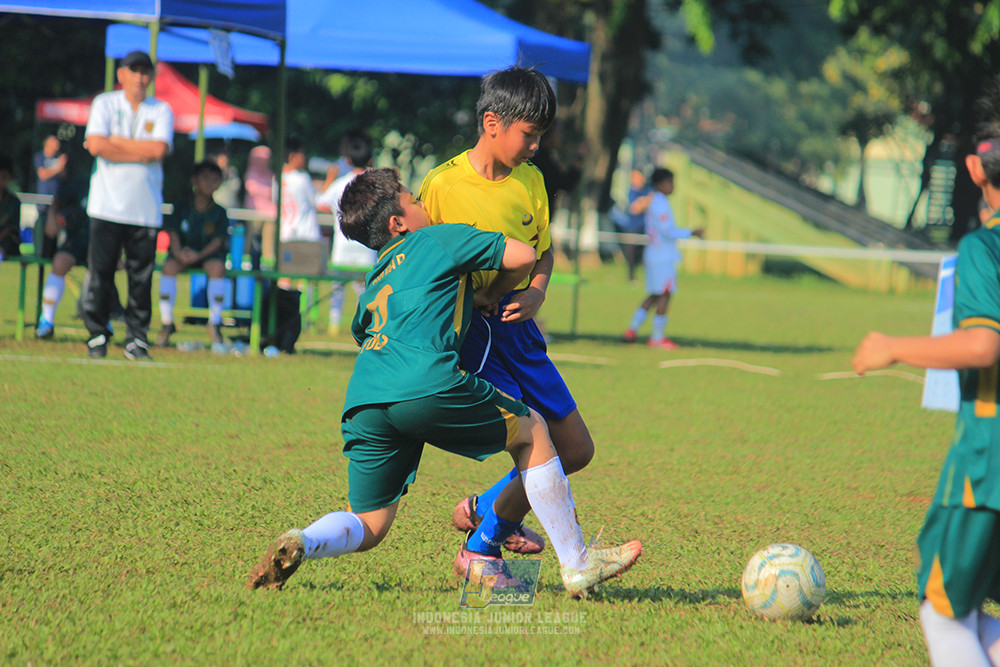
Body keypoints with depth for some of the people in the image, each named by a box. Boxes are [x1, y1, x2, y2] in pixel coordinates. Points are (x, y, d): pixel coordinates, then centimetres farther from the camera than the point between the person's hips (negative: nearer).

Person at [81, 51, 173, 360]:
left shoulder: (161, 110, 8)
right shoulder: (104, 103, 6)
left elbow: (160, 149, -9)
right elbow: (96, 145, -10)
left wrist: (116, 141, -6)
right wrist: (142, 153, -9)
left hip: (146, 209, 1)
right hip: (107, 205, -1)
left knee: (142, 278, -1)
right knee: (100, 273, -4)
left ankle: (136, 338, 7)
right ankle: (97, 336, 4)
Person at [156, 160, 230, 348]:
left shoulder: (219, 212, 0)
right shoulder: (181, 208, 1)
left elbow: (218, 241, -7)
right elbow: (173, 234, -5)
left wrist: (199, 255, -24)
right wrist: (178, 253, -27)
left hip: (208, 254, 0)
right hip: (182, 253, 0)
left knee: (218, 267, -33)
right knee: (169, 266, -31)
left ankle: (215, 322, -22)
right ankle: (166, 322, -21)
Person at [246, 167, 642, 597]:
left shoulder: (374, 283, 33)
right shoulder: (438, 239, 16)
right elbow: (522, 257, 13)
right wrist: (490, 295, 32)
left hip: (361, 404, 6)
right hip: (426, 387, -6)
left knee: (369, 527, 16)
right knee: (530, 431, 17)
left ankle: (300, 544, -17)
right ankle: (576, 566, 17)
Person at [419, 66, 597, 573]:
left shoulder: (530, 181, 7)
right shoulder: (441, 186, -11)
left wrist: (535, 293, 0)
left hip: (517, 327, 7)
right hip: (469, 333, -7)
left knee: (577, 451, 12)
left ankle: (486, 510, 32)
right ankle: (478, 549, 2)